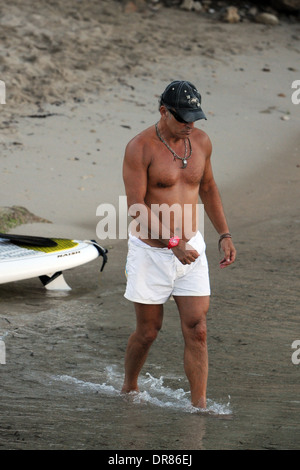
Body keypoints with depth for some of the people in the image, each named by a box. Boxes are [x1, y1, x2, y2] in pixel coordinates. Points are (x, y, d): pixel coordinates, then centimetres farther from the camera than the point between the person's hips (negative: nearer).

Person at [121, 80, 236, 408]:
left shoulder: (201, 141, 2)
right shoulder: (140, 148, -15)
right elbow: (136, 208, -19)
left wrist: (224, 235, 12)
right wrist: (173, 243, -27)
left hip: (190, 249, 4)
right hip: (151, 252, -4)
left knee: (196, 332, -4)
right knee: (148, 332, 9)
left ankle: (199, 408, -2)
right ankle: (129, 388, 35)